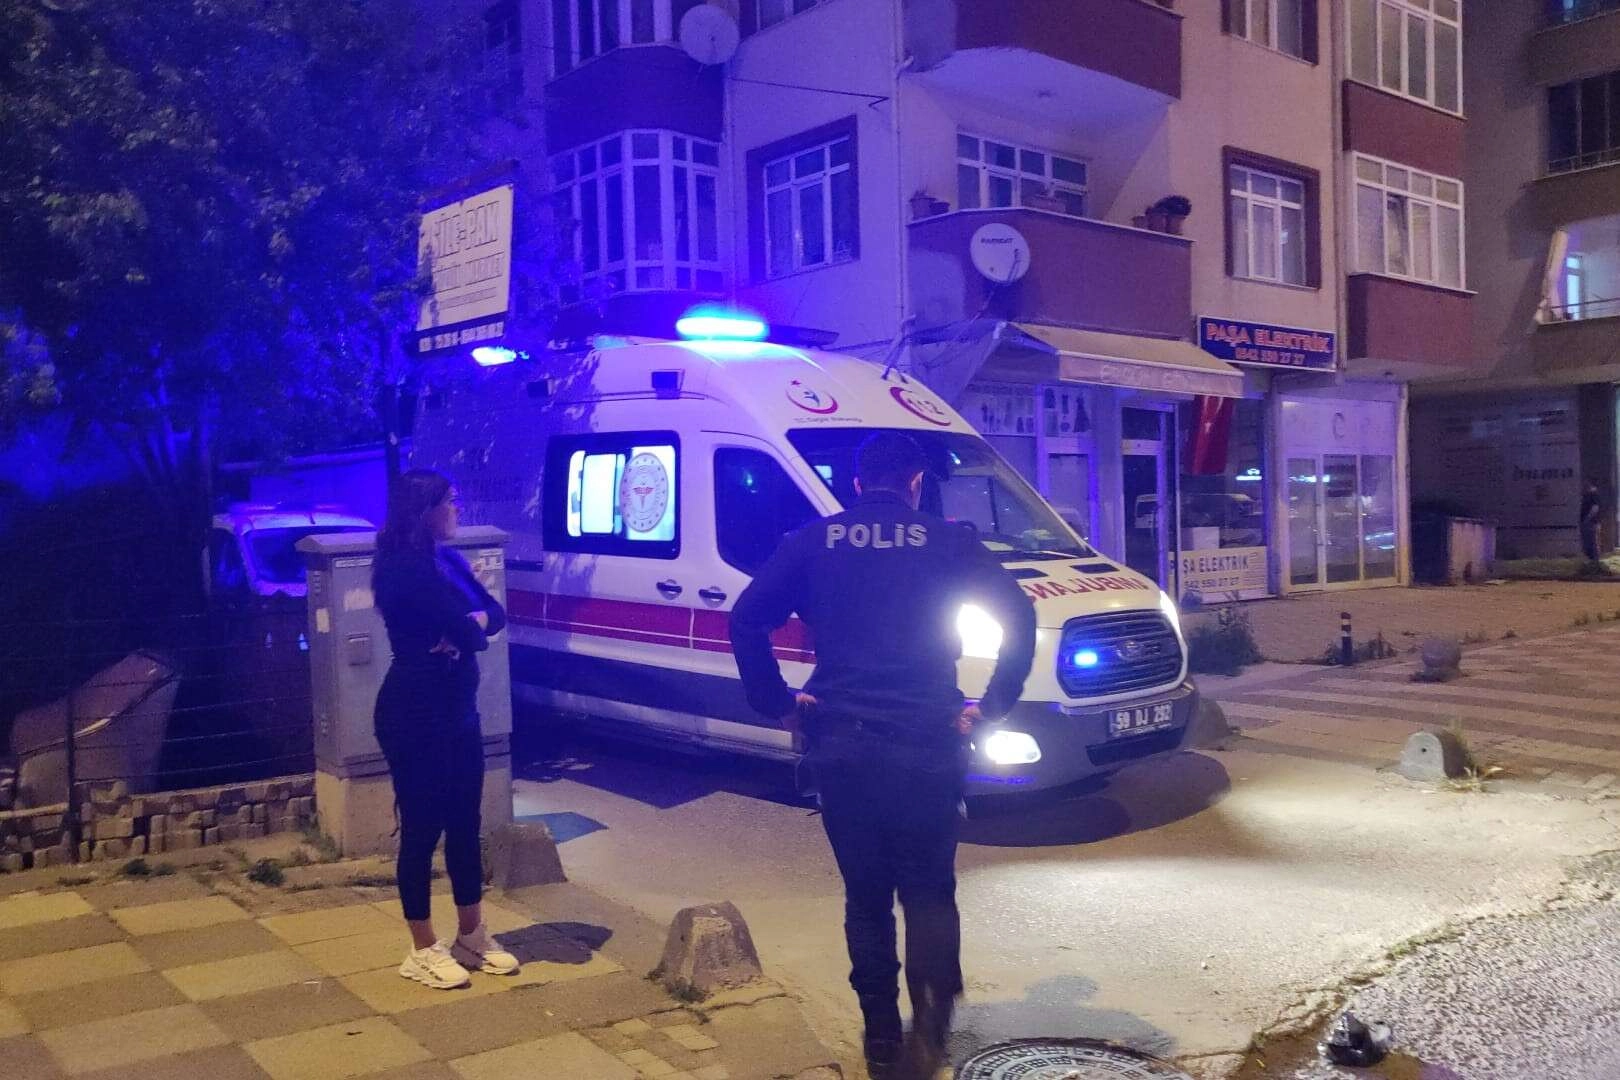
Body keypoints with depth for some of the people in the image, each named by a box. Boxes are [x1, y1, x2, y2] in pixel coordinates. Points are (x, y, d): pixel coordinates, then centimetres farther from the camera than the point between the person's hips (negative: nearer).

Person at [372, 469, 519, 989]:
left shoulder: (448, 560, 11)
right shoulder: (404, 569, -18)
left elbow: (494, 613, 6)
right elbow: (467, 632, -23)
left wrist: (469, 626, -15)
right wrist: (473, 628, 0)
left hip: (458, 711, 9)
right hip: (414, 716, -9)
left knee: (465, 824, 15)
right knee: (422, 828, 2)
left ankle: (472, 937, 28)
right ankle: (423, 951, 16)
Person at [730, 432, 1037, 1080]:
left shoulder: (815, 541, 6)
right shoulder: (948, 542, 2)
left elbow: (747, 619, -1)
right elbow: (1019, 616, -6)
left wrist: (777, 703, 4)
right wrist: (991, 706, -2)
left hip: (842, 746, 1)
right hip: (927, 745, -1)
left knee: (866, 897, 16)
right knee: (929, 893, 12)